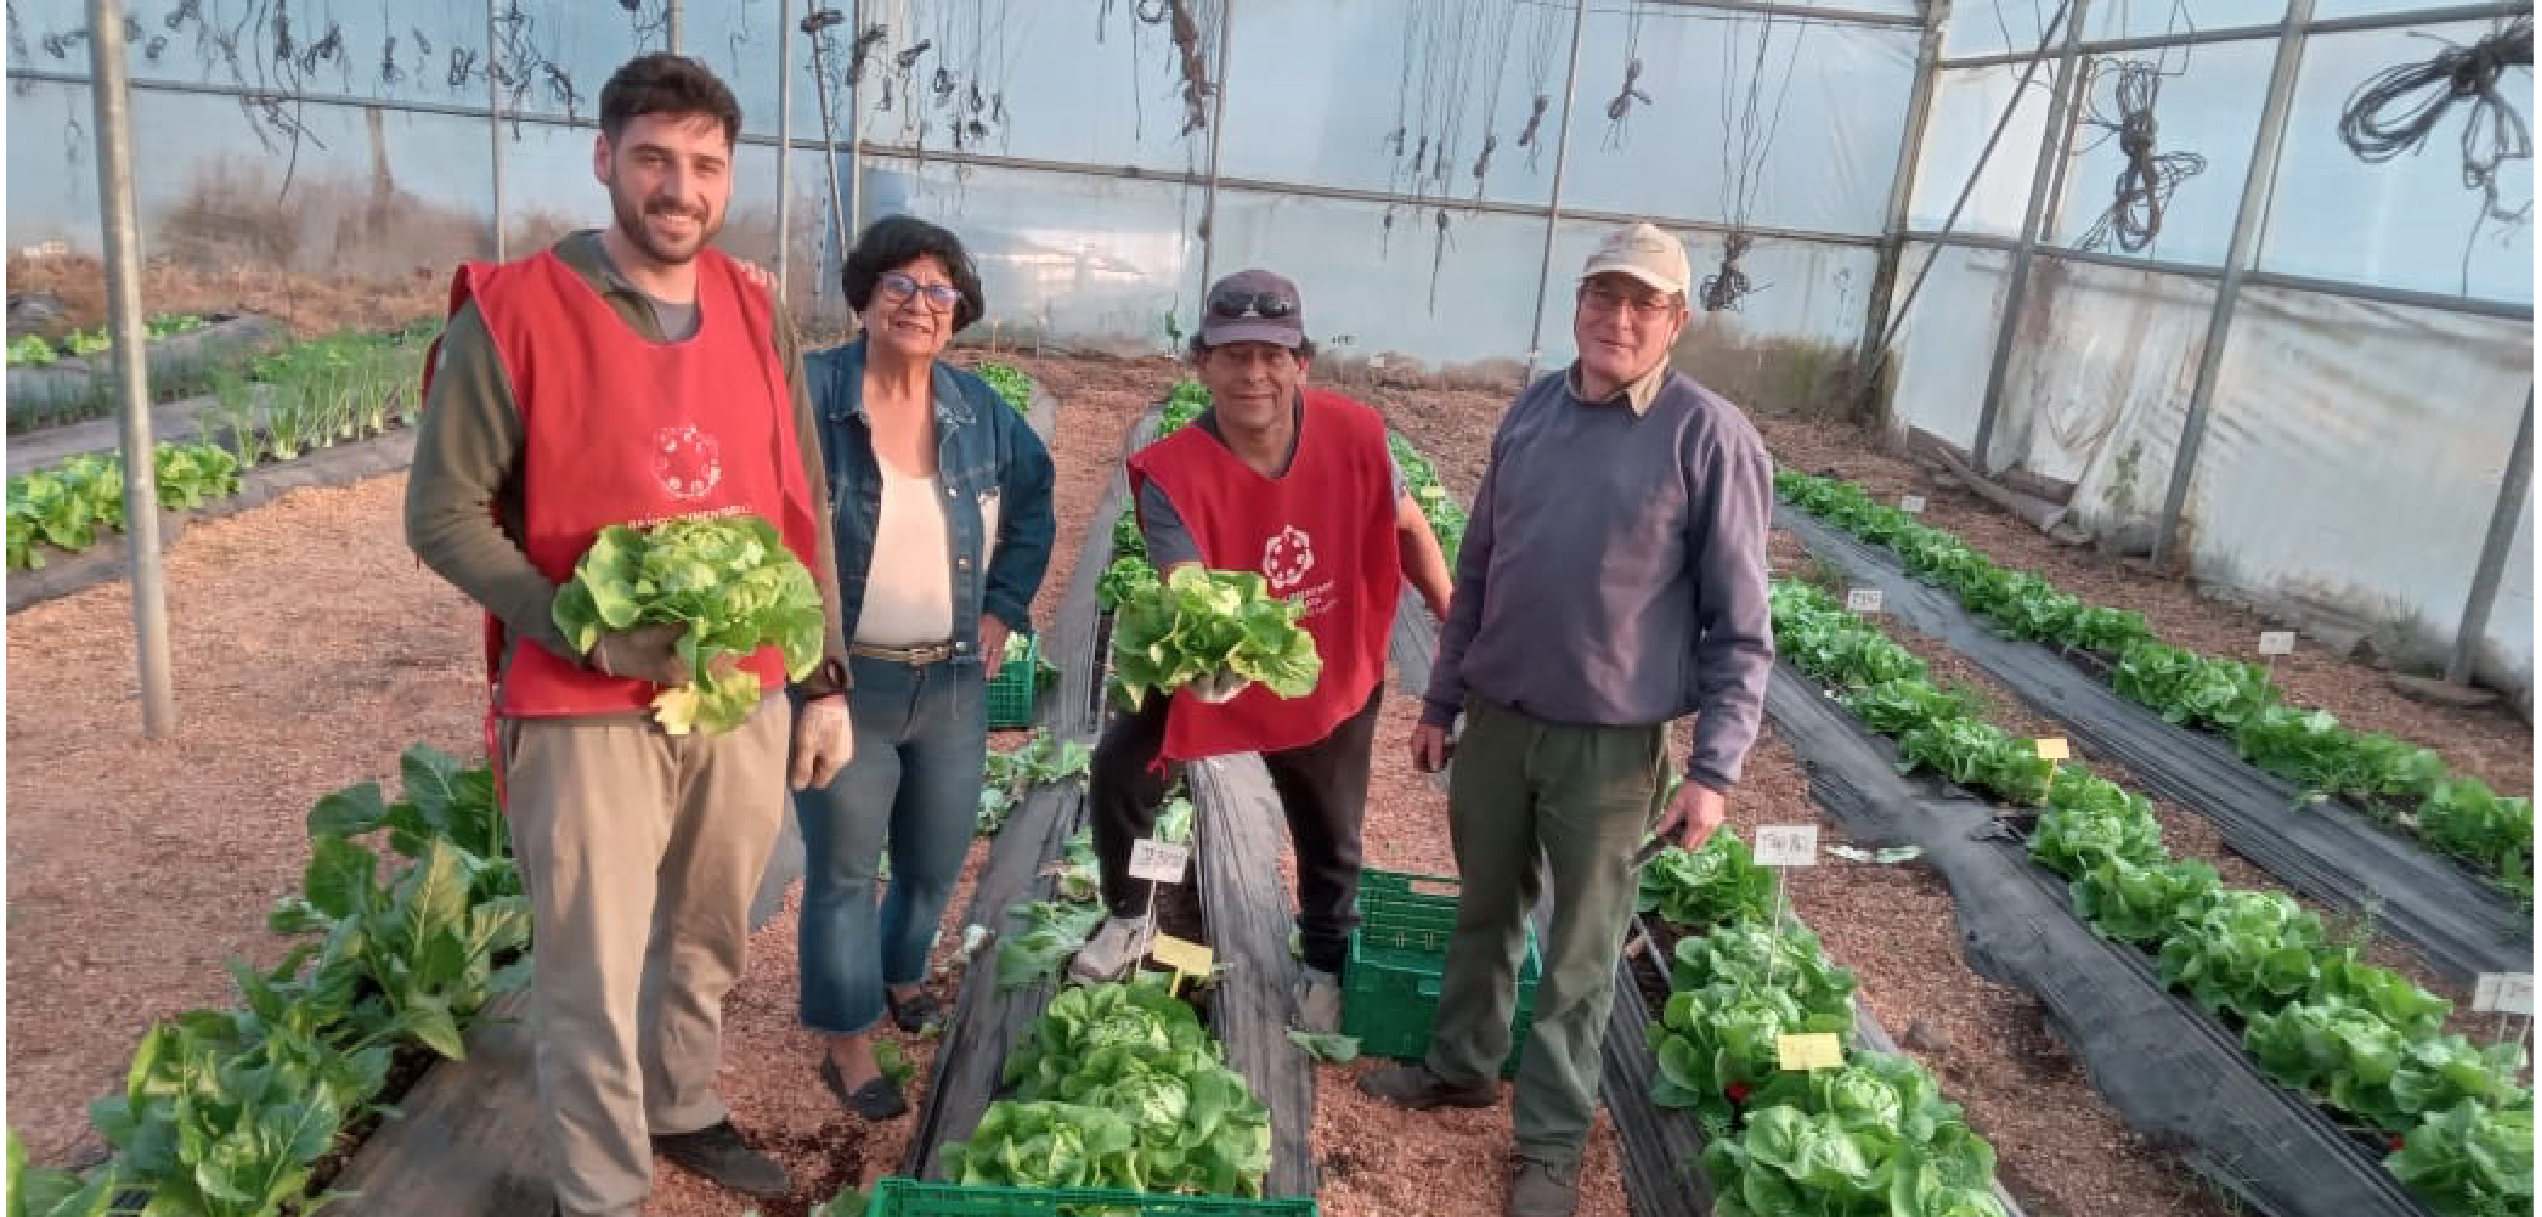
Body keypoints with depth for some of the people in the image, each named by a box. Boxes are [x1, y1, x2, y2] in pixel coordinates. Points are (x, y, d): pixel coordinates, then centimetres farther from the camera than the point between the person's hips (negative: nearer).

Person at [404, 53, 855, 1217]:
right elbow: (443, 514, -9)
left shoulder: (755, 315, 4)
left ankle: (683, 1110, 45)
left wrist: (825, 680, 9)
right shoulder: (512, 312, -11)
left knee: (708, 938, 21)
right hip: (586, 713, -5)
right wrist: (586, 633, -21)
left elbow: (801, 511, 9)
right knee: (592, 975, 5)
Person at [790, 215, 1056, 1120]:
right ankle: (847, 1045, 21)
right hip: (838, 683, -4)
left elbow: (1033, 510, 16)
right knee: (843, 869, 5)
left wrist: (1003, 609, 7)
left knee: (936, 860, 18)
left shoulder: (981, 411, 3)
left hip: (953, 683, 5)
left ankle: (899, 978, 45)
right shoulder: (808, 393, -11)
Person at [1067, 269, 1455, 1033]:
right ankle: (1130, 920, 32)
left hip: (1333, 677, 1)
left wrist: (1457, 624, 4)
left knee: (1330, 836, 17)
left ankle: (1326, 965, 46)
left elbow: (1407, 525, -5)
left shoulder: (1354, 435, -24)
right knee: (1119, 773, 2)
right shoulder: (1173, 472, -29)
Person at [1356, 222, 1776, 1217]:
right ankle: (1460, 1066, 43)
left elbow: (1740, 629, -10)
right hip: (1496, 722, 4)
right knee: (1484, 912, 21)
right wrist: (1441, 701, 12)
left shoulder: (1711, 438, -12)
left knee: (1580, 953, 10)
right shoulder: (1531, 410, 3)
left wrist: (1715, 767, -13)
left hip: (1612, 748, -4)